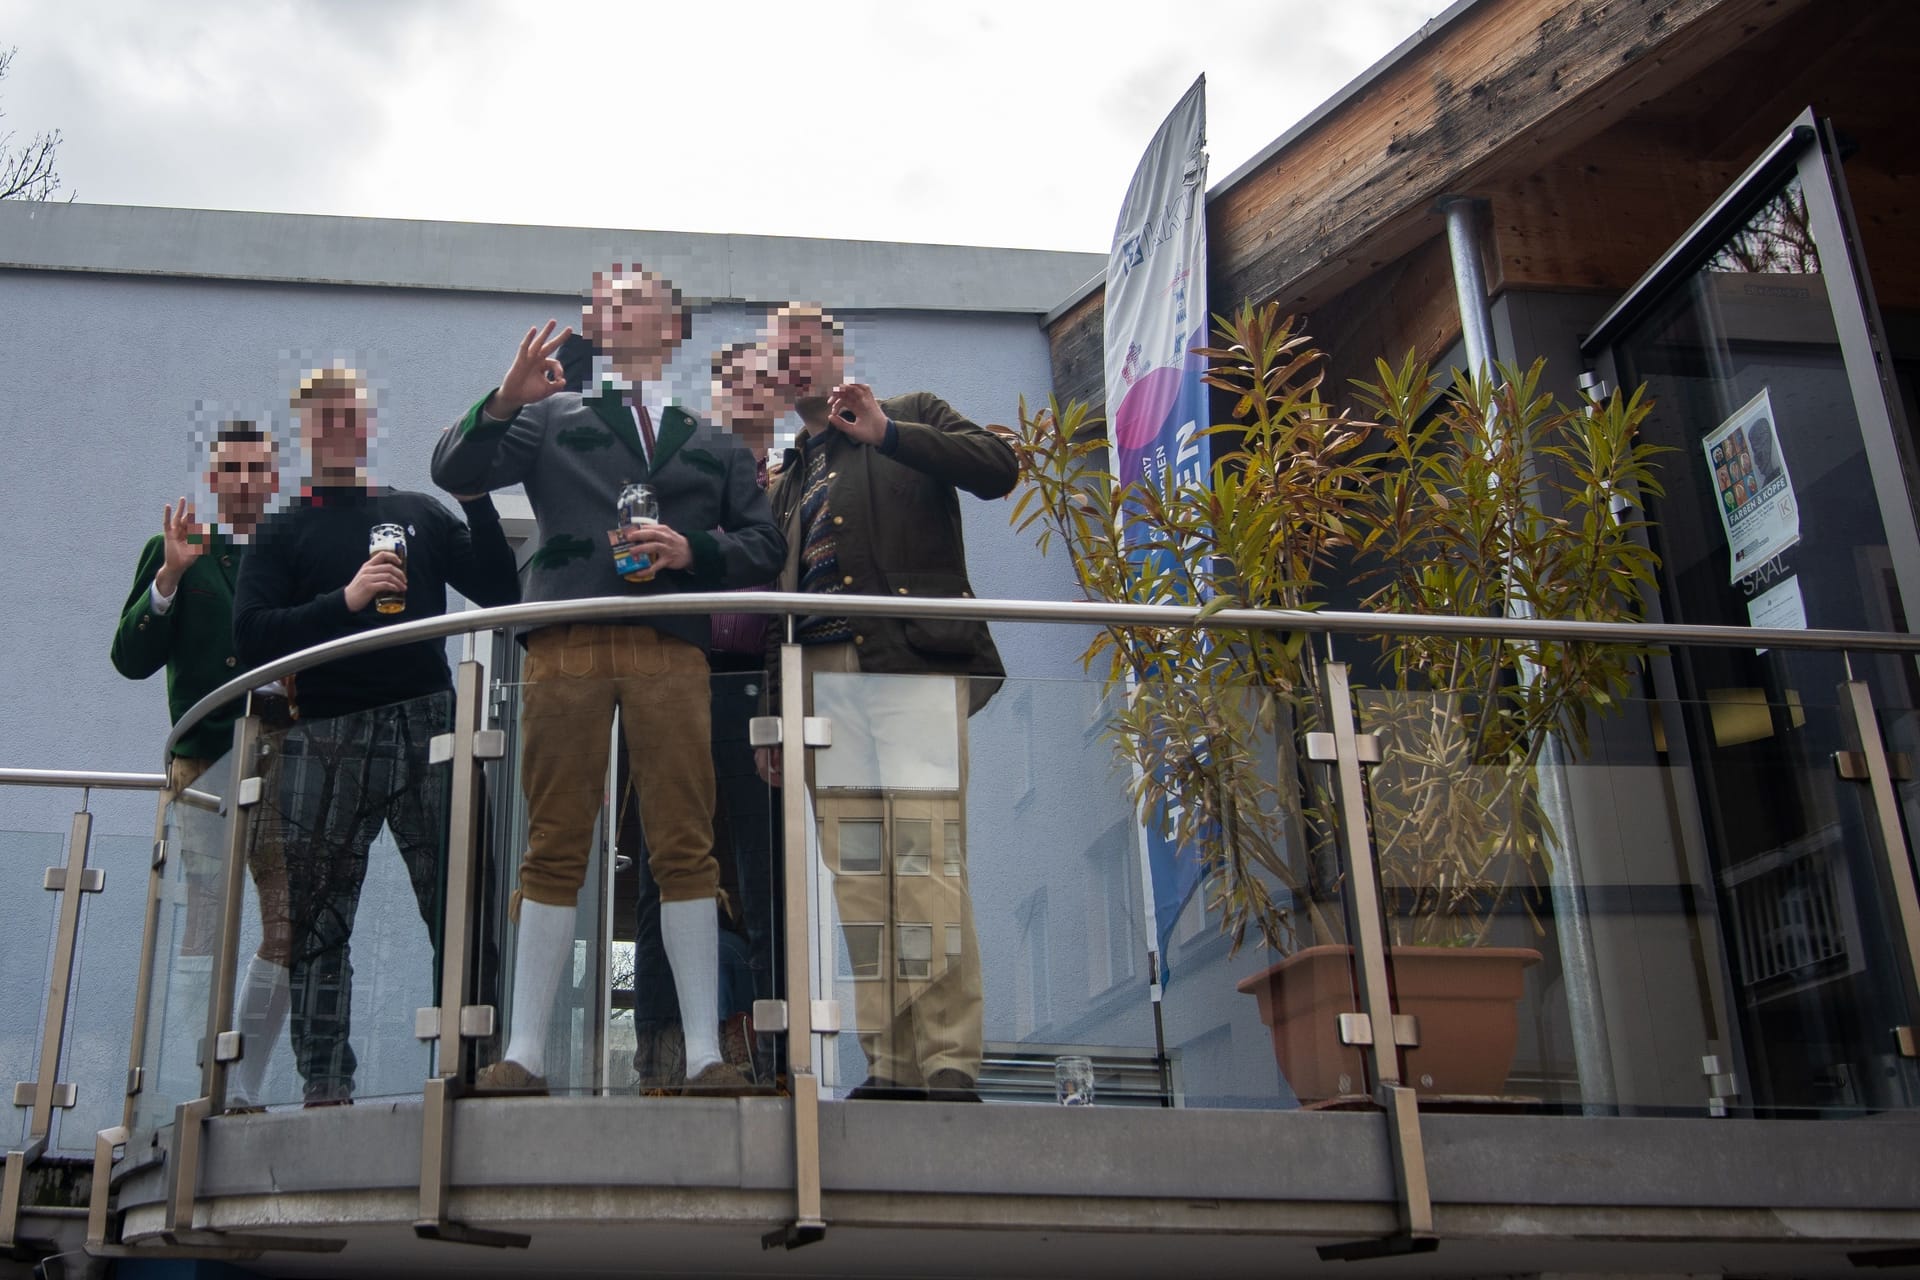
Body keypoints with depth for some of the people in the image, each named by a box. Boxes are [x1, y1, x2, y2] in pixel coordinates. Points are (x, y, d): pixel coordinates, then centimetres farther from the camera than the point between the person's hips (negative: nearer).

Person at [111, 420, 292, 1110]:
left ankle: (242, 1091, 10)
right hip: (201, 762, -2)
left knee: (289, 932, 0)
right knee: (198, 937, -5)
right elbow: (131, 659, 2)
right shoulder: (171, 552, 11)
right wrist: (169, 576, -9)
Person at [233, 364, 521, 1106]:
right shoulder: (283, 535, 13)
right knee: (317, 919, 1)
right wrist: (345, 599, -12)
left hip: (424, 724, 0)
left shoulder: (417, 514, 17)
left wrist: (477, 498, -2)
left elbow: (499, 591, 8)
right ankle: (325, 1084, 6)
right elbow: (251, 636, -1)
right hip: (325, 741, 0)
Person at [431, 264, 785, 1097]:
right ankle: (524, 1053, 3)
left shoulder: (713, 444, 23)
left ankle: (705, 1056, -1)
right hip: (565, 645, 0)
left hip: (671, 649, 1)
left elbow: (765, 546, 17)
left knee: (685, 847, -5)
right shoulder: (552, 418, 20)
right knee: (555, 847, -1)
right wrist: (502, 403, -8)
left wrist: (694, 550, -2)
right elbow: (454, 472, 8)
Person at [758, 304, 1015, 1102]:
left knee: (926, 862, -14)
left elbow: (998, 469, -1)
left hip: (913, 659, -5)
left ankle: (948, 1061, -14)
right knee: (858, 872, -3)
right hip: (823, 676, 5)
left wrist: (887, 433, -8)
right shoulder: (786, 477, 29)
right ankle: (890, 1063, -2)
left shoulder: (913, 415, 17)